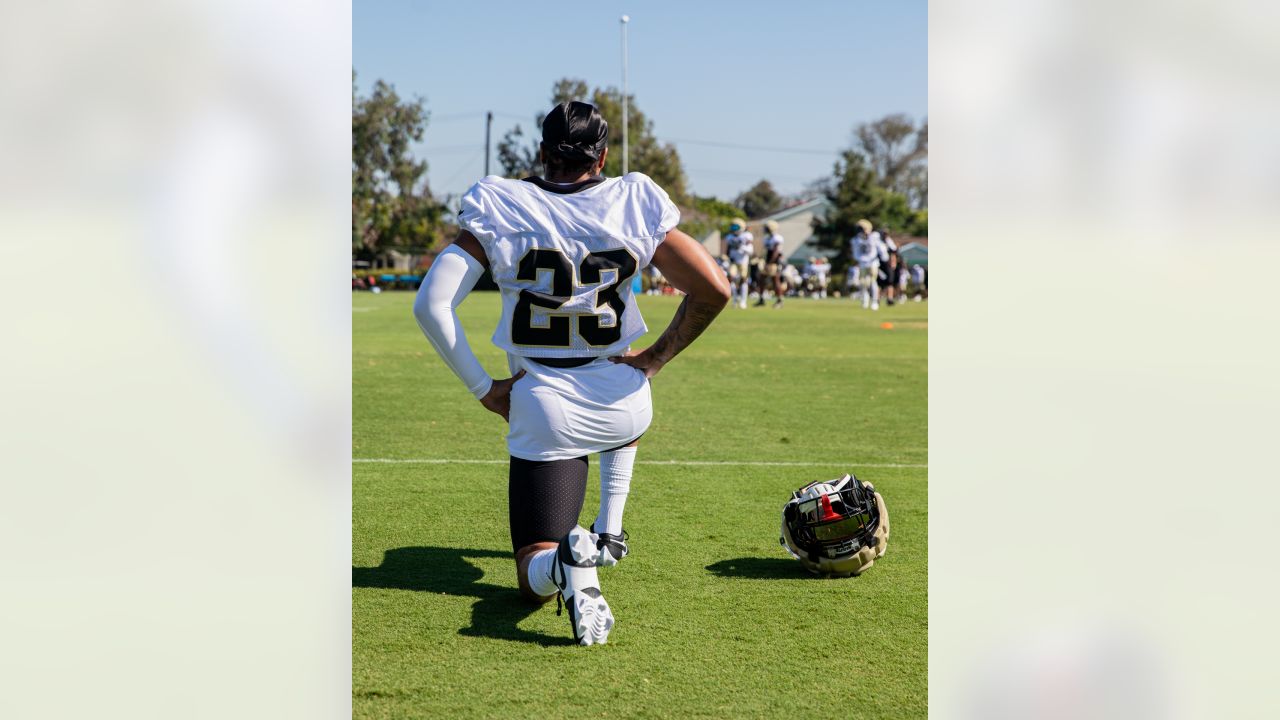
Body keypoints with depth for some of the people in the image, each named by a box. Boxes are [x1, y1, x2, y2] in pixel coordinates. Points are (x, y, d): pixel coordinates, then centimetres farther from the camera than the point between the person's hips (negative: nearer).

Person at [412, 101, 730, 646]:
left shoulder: (494, 209, -6)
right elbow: (713, 291, -7)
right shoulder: (635, 204, -5)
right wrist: (655, 358, 6)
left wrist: (482, 389, -3)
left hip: (542, 414, -1)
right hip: (618, 408, 2)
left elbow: (431, 305, -13)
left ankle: (565, 564, -27)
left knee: (534, 579, 8)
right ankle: (609, 533, 29)